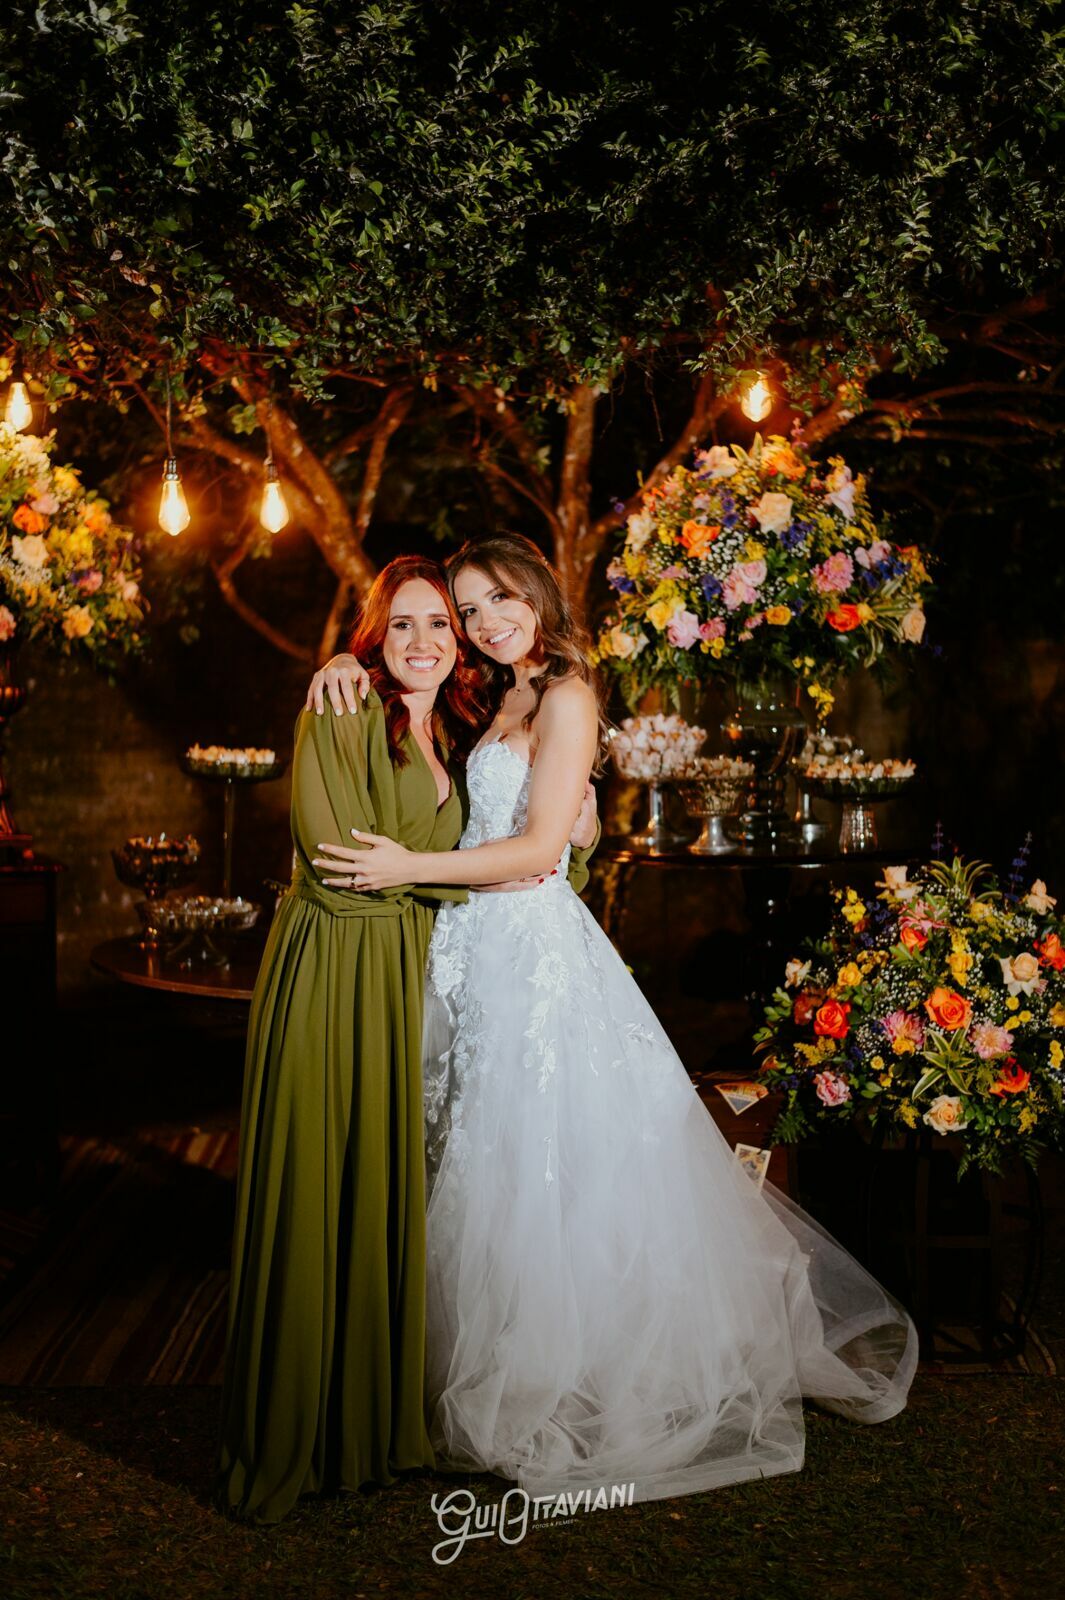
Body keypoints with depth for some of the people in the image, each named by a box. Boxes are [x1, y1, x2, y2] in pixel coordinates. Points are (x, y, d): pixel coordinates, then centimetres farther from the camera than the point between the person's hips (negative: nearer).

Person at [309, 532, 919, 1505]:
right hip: (478, 949, 8)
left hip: (535, 949, -8)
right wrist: (346, 669, 0)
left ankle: (571, 1385, 14)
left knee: (546, 1163, -1)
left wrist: (411, 868, -19)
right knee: (487, 1163, 11)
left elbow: (538, 846, -15)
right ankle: (512, 1371, 25)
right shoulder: (498, 699, 15)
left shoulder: (565, 697, -8)